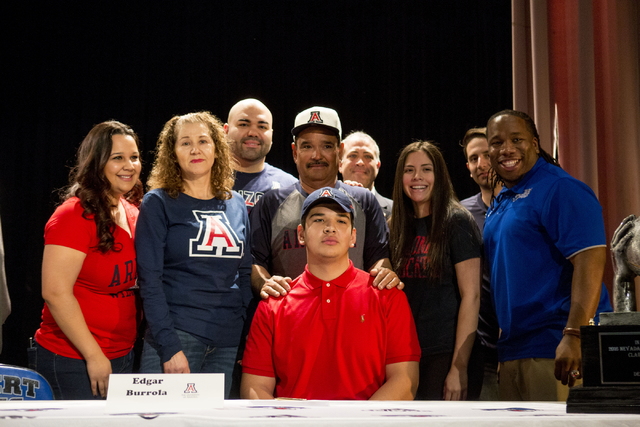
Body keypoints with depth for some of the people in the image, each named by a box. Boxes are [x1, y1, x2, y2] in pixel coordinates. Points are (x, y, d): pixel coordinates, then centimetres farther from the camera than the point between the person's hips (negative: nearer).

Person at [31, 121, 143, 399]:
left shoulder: (133, 212, 8)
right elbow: (55, 292, -21)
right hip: (73, 363, -8)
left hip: (124, 356, 8)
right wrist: (94, 356, -19)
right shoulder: (75, 216, -15)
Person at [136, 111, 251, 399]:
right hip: (176, 335, -4)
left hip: (227, 343, 4)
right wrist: (170, 347, -14)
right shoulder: (158, 203, 0)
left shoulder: (236, 205, 13)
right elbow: (149, 279, -6)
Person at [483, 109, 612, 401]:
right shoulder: (500, 203, 18)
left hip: (556, 350, -8)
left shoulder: (560, 189, -10)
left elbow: (590, 261, -20)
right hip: (511, 351, 9)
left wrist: (574, 336, -28)